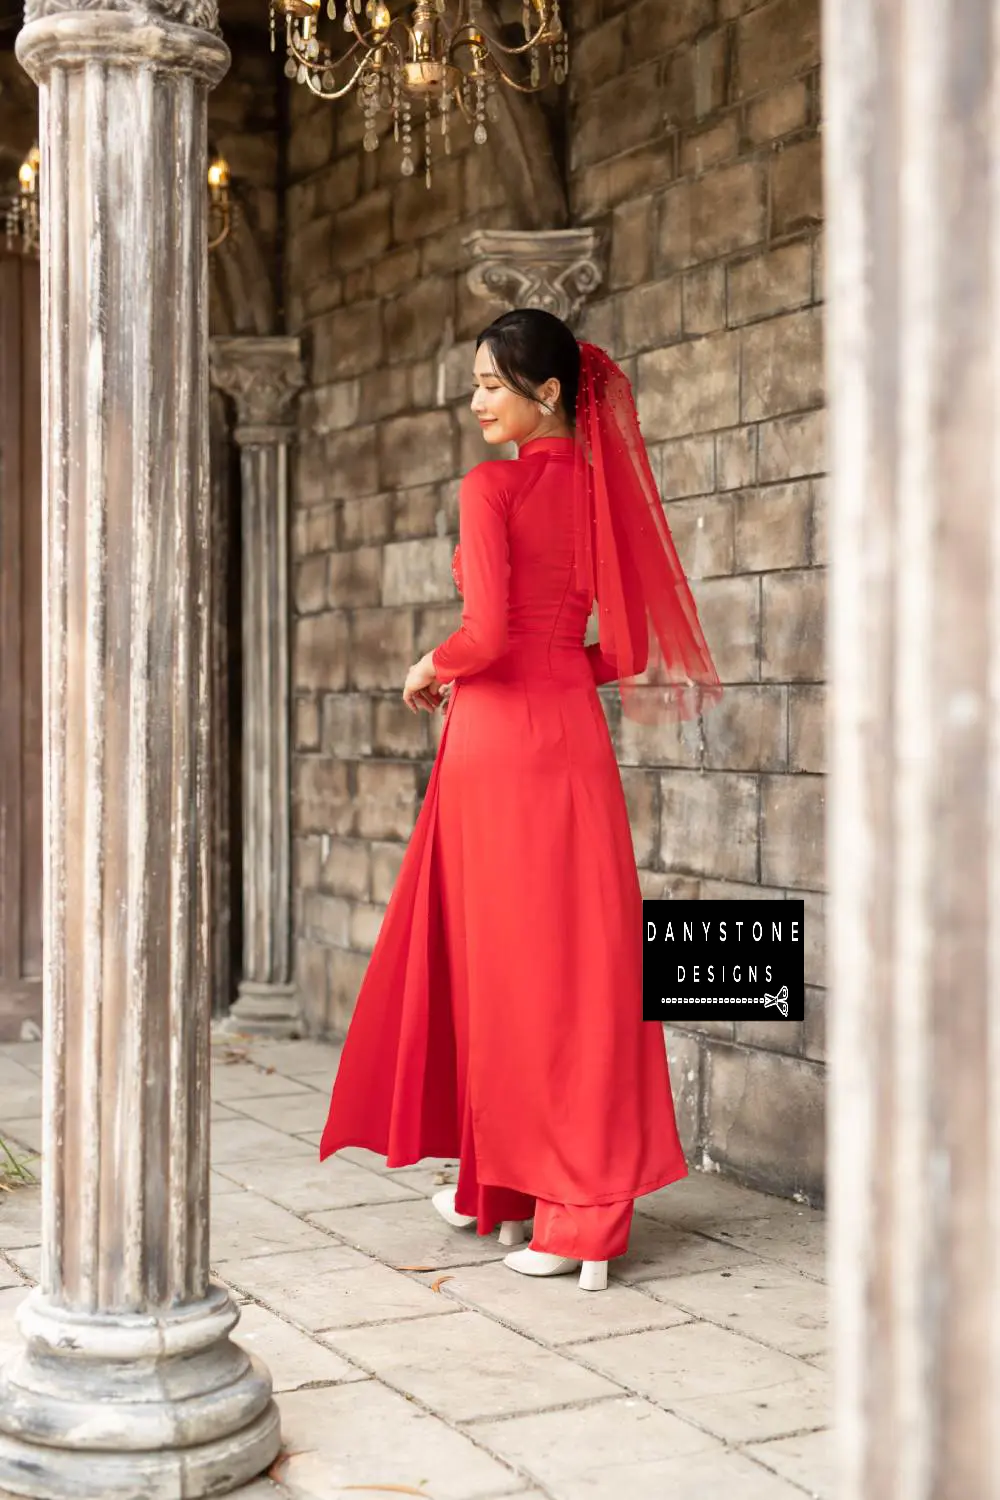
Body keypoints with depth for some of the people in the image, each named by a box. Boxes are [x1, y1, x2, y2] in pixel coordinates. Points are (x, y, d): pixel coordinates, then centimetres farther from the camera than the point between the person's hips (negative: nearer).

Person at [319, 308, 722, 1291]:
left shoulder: (490, 487, -8)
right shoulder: (600, 484, 8)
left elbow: (486, 628, -19)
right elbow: (630, 646, 8)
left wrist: (431, 670, 0)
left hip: (497, 733, -5)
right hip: (574, 731, 5)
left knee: (499, 957, 3)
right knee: (583, 953, 8)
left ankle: (497, 1183, 12)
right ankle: (583, 1206, 15)